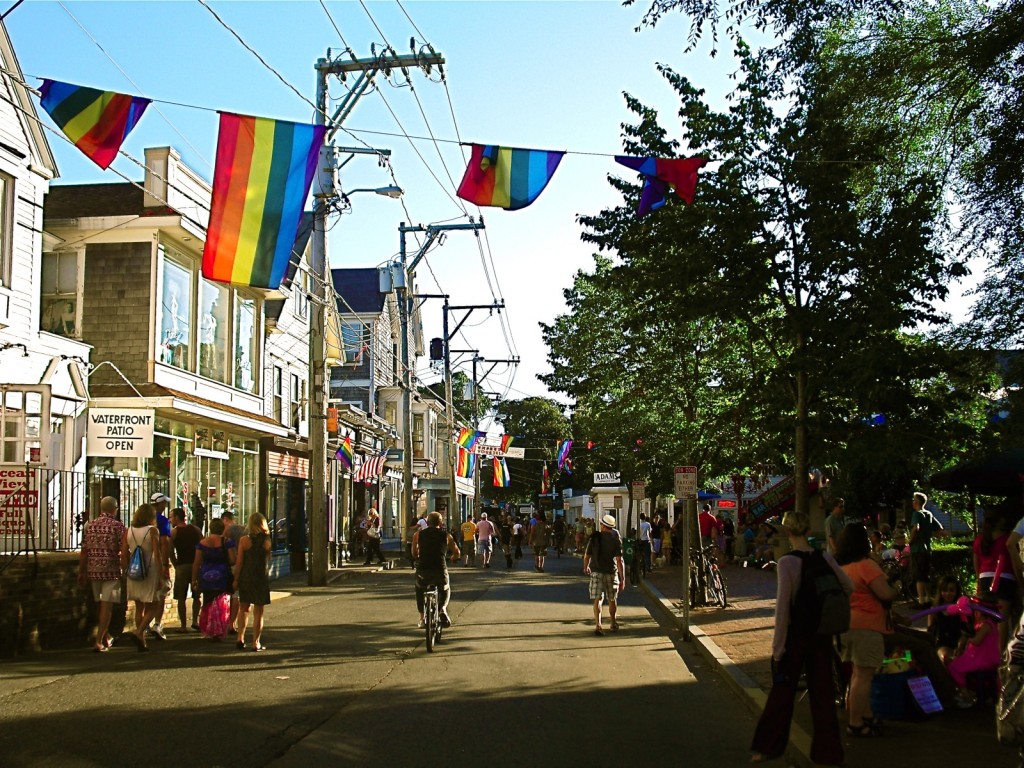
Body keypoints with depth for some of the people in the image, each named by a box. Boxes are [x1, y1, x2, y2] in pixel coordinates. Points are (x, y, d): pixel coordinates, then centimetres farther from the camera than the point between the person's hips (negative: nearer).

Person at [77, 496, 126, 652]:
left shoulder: (90, 525, 6)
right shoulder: (117, 526, -8)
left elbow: (83, 551, 7)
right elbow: (123, 552, -10)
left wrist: (82, 572, 14)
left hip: (93, 571, 5)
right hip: (111, 571, -5)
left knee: (101, 606, 18)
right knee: (107, 607, -2)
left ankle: (106, 637, 31)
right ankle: (99, 641, -9)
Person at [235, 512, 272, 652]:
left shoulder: (244, 540, -7)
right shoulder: (267, 540, -3)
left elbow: (239, 562, -5)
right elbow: (268, 559, 2)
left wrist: (236, 580, 2)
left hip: (246, 578, 0)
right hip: (262, 578, 0)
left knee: (243, 609, 17)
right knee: (258, 612, 6)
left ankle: (240, 639, 10)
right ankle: (256, 643, 6)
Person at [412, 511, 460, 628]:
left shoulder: (419, 534, 10)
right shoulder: (446, 535, 9)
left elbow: (414, 553, 19)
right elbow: (456, 552, 12)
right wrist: (454, 558, 35)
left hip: (422, 570, 0)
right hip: (440, 570, 0)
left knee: (420, 590, 30)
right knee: (445, 590, 29)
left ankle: (422, 617, 19)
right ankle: (443, 608, 3)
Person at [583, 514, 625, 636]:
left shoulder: (594, 537, -4)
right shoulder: (616, 539, -7)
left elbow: (587, 556, 3)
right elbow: (619, 560, -11)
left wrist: (585, 567, 23)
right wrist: (622, 579, -9)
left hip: (596, 572, 0)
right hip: (611, 572, 0)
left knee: (597, 599, -3)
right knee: (612, 600, 17)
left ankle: (598, 624, -20)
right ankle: (613, 624, 32)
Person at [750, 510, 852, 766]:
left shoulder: (787, 562, -17)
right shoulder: (825, 558, -3)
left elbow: (782, 607, -17)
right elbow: (849, 587, 9)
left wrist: (778, 647, -13)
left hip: (795, 632, -4)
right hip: (822, 632, 4)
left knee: (783, 690, 9)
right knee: (823, 691, 11)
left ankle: (768, 747, 21)